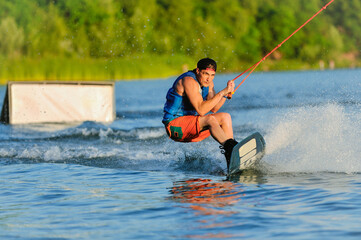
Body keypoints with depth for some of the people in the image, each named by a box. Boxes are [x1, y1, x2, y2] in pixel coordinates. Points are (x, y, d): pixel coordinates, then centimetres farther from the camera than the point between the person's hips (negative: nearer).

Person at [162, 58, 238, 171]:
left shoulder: (208, 82, 6)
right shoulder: (189, 81, -22)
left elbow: (213, 109, 7)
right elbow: (201, 110, -30)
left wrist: (226, 93, -8)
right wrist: (221, 93, -28)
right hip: (174, 124, -10)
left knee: (225, 117, 4)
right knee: (210, 119, -30)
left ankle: (231, 161, -4)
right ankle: (230, 147, -44)